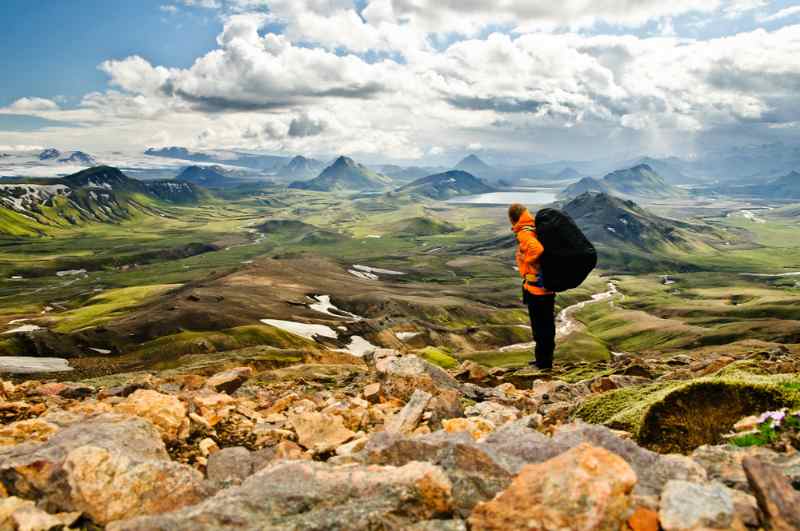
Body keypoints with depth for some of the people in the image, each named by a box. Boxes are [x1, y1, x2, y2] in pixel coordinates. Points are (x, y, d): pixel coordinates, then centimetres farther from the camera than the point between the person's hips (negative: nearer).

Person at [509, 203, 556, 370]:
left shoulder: (524, 233, -16)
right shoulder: (537, 229, 9)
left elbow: (537, 249, -35)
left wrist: (527, 263, -18)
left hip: (536, 287, -9)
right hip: (547, 286, 9)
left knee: (540, 326, 1)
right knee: (546, 325, 17)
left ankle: (543, 362, 10)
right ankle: (544, 360, 29)